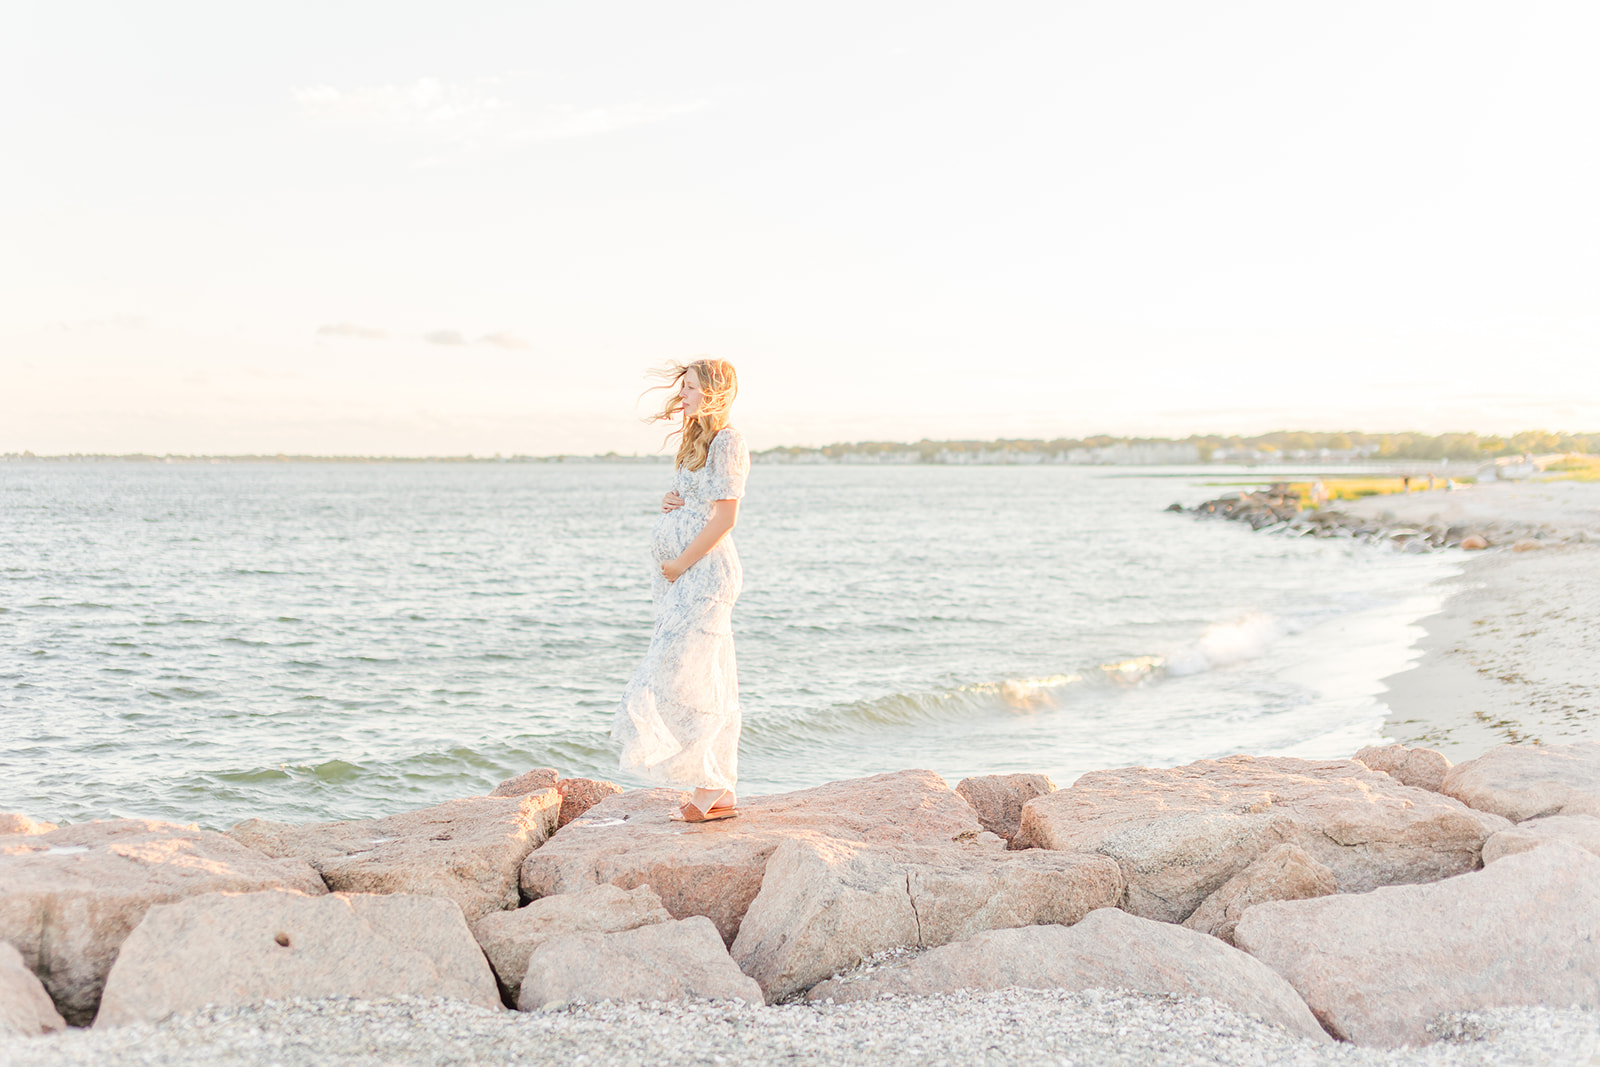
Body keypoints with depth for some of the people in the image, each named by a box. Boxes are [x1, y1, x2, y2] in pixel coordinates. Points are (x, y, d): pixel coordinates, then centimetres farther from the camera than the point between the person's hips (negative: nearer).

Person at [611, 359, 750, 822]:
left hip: (706, 572, -9)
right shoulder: (697, 441, 19)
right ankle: (719, 792, 11)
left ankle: (712, 789, -7)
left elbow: (724, 518, -16)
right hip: (685, 576, 9)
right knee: (706, 684, 8)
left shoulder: (727, 442, -10)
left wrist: (680, 564, -14)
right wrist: (668, 503, 5)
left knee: (685, 677, -12)